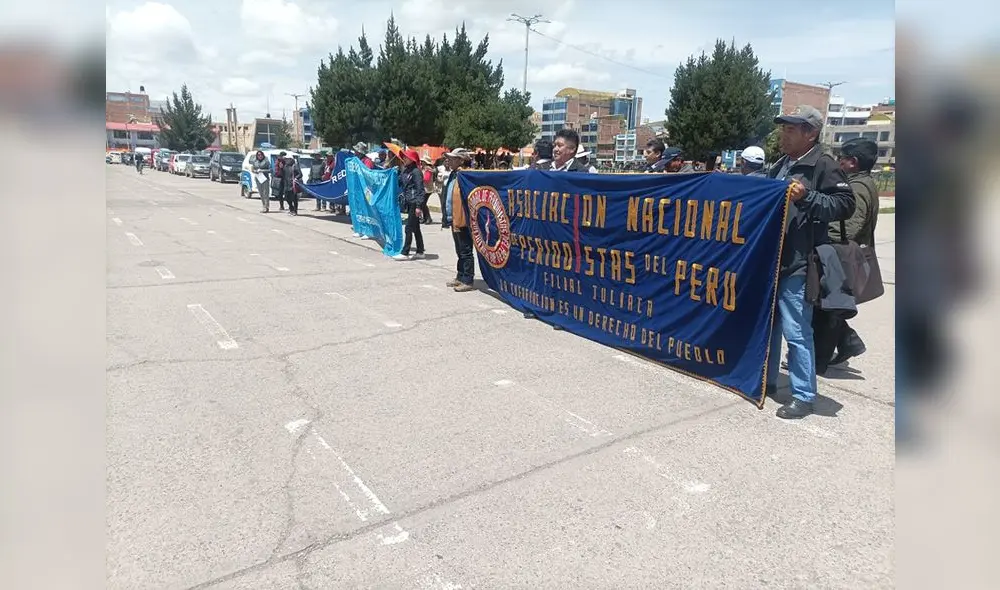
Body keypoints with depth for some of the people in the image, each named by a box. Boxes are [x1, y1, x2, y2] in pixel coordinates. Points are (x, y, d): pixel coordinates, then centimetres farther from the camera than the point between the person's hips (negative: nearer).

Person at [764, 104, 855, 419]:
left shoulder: (823, 165, -7)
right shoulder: (781, 165, 17)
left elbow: (845, 204, -15)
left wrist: (807, 197, -24)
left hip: (798, 264, -9)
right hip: (771, 259, 9)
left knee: (796, 331, -5)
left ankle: (803, 396, 6)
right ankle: (765, 379, 31)